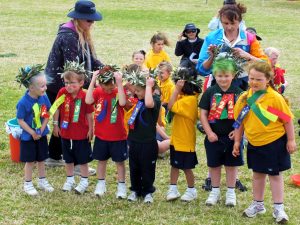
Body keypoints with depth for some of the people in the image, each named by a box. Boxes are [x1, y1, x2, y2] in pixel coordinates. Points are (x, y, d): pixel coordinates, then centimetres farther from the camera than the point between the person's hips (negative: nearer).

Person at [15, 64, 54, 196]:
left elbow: (47, 115, -1)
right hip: (28, 136, -4)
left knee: (41, 159, 17)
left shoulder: (44, 97, -10)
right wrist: (33, 133, -17)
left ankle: (42, 181, 34)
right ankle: (28, 184, 24)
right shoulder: (23, 102, -25)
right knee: (30, 161, 8)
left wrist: (42, 129, -11)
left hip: (41, 134, 4)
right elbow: (20, 121, -18)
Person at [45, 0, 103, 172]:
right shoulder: (68, 37, -23)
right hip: (58, 87, -10)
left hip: (63, 86, 10)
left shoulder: (81, 35, 9)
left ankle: (54, 157, 29)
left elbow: (91, 59, 9)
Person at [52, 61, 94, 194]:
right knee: (68, 158, 19)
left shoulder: (85, 96, -20)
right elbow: (57, 108, 0)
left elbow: (89, 114, -11)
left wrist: (91, 130, -6)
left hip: (81, 133, -3)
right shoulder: (62, 93, -12)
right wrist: (55, 124, 3)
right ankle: (70, 179, 35)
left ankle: (84, 181, 26)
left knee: (82, 158, 11)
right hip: (66, 132, 3)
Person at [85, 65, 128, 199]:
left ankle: (121, 186, 19)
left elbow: (122, 103, -31)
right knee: (101, 160, 15)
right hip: (101, 135, 2)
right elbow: (88, 101, -24)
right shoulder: (98, 91, -5)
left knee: (119, 161, 8)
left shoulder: (119, 91, -10)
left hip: (117, 136, -2)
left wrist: (119, 83, -32)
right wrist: (92, 81, -25)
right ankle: (101, 184, 29)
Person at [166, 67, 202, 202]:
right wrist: (178, 91, -1)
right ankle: (173, 189, 22)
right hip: (176, 139, 9)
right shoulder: (185, 97, 5)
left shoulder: (189, 100, -25)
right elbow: (172, 105, 5)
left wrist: (177, 89, -27)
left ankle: (191, 190, 21)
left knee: (186, 167, 5)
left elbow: (171, 106, -30)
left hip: (185, 140, -9)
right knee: (174, 165, 14)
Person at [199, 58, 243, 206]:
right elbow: (203, 114, -2)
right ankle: (215, 191, 25)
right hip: (214, 136, 1)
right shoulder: (210, 92, -3)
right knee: (214, 164, 10)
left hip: (232, 136, 0)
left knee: (231, 164, 9)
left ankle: (231, 192, 21)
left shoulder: (237, 93, -3)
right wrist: (209, 132, -9)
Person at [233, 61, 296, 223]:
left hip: (274, 143, -4)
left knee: (274, 174, 4)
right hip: (254, 144, 5)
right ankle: (258, 204, 32)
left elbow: (287, 119, -11)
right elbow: (239, 121, 6)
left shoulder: (275, 98, -17)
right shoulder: (244, 98, -3)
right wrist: (237, 141, 7)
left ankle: (278, 208, 14)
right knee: (258, 173, 17)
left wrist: (291, 140, -9)